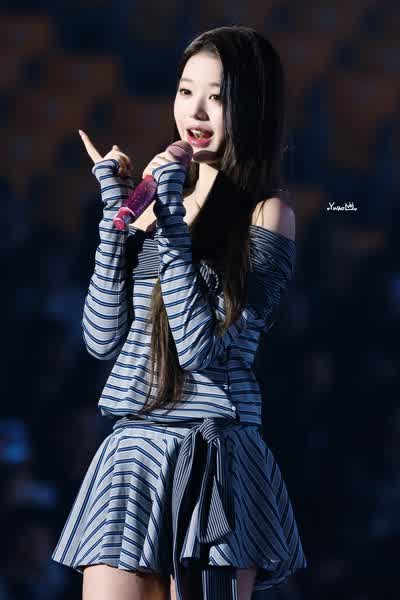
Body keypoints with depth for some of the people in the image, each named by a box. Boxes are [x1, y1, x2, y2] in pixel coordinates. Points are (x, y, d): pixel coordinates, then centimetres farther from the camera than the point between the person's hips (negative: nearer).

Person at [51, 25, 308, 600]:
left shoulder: (267, 213, -3)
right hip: (129, 449, 5)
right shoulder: (159, 198, 13)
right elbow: (102, 338, 5)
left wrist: (172, 217, -13)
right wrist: (116, 211, 0)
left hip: (214, 456, -5)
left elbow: (201, 346, -14)